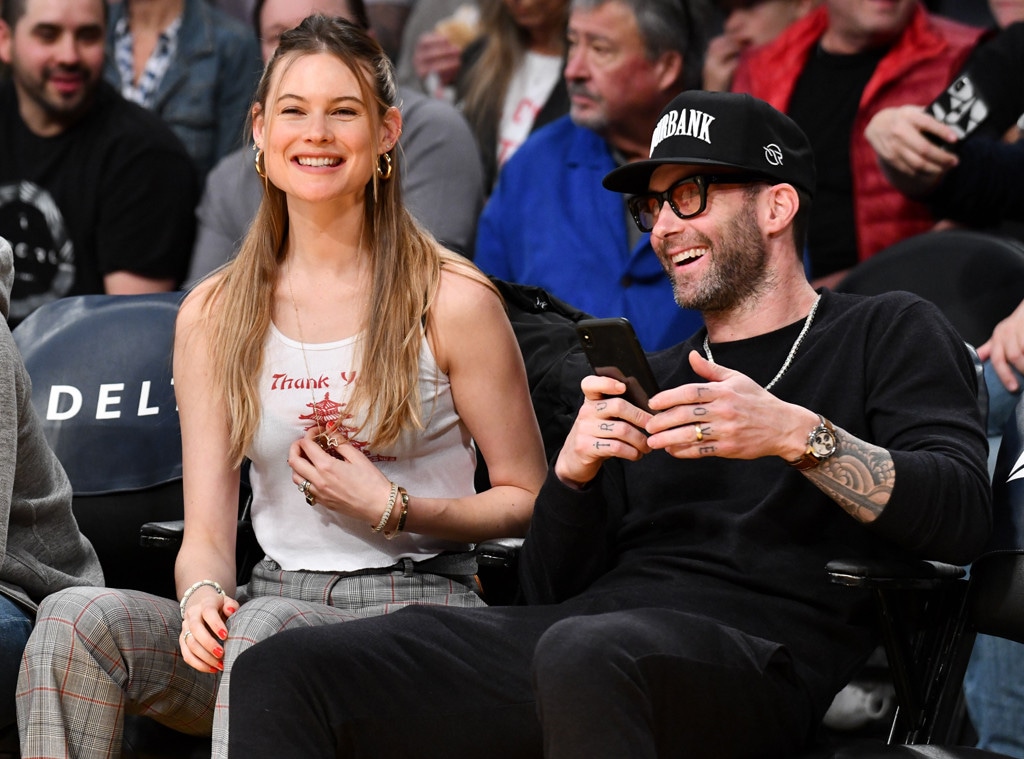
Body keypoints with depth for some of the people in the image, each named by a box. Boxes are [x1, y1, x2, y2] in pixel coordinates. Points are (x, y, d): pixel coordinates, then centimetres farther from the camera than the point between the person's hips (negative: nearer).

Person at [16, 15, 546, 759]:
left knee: (265, 628, -37)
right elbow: (207, 533, 7)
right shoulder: (214, 315, 10)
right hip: (274, 593, 4)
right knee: (75, 619, -26)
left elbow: (529, 500, 5)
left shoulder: (452, 300, 0)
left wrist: (393, 509, -10)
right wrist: (202, 594, -17)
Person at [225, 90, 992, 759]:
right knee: (283, 672, -15)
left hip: (756, 650, -6)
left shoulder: (887, 333, 15)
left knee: (584, 654, -43)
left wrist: (799, 435, -15)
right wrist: (572, 470, 2)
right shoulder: (655, 377, 30)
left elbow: (963, 513, -3)